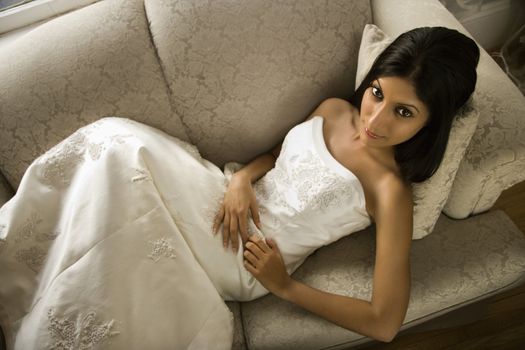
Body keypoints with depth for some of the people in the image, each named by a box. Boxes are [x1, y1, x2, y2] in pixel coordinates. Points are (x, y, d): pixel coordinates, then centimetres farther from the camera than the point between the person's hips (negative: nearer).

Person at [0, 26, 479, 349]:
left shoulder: (390, 190, -19)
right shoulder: (334, 110, -1)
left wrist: (285, 286, -15)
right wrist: (243, 177, -6)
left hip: (245, 259, -6)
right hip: (232, 204, 6)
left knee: (121, 156, -22)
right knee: (115, 142, -12)